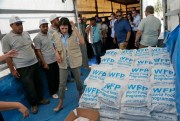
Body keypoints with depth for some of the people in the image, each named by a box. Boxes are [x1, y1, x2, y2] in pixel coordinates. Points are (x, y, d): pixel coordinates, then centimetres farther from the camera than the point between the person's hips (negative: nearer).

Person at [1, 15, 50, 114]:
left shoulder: (26, 34, 6)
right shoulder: (6, 38, -11)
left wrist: (36, 57, 16)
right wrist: (12, 70, -9)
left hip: (35, 63, 6)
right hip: (22, 68, -5)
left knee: (38, 83, 17)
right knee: (29, 87, 5)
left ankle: (40, 99, 38)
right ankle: (33, 104, 27)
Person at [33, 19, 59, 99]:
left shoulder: (50, 35, 7)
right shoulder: (37, 38, -13)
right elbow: (38, 51, -13)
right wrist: (44, 63, -14)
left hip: (55, 59, 6)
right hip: (47, 62, -6)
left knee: (57, 75, 19)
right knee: (51, 78, 8)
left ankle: (58, 88, 41)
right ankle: (53, 92, 27)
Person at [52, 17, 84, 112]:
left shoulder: (74, 33, -11)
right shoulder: (55, 35, -3)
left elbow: (82, 42, -26)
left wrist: (75, 28, -26)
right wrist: (57, 53, -8)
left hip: (75, 61, -1)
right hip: (63, 62, 2)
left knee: (77, 80, 15)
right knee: (62, 83, 6)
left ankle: (80, 94, 44)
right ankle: (60, 103, 22)